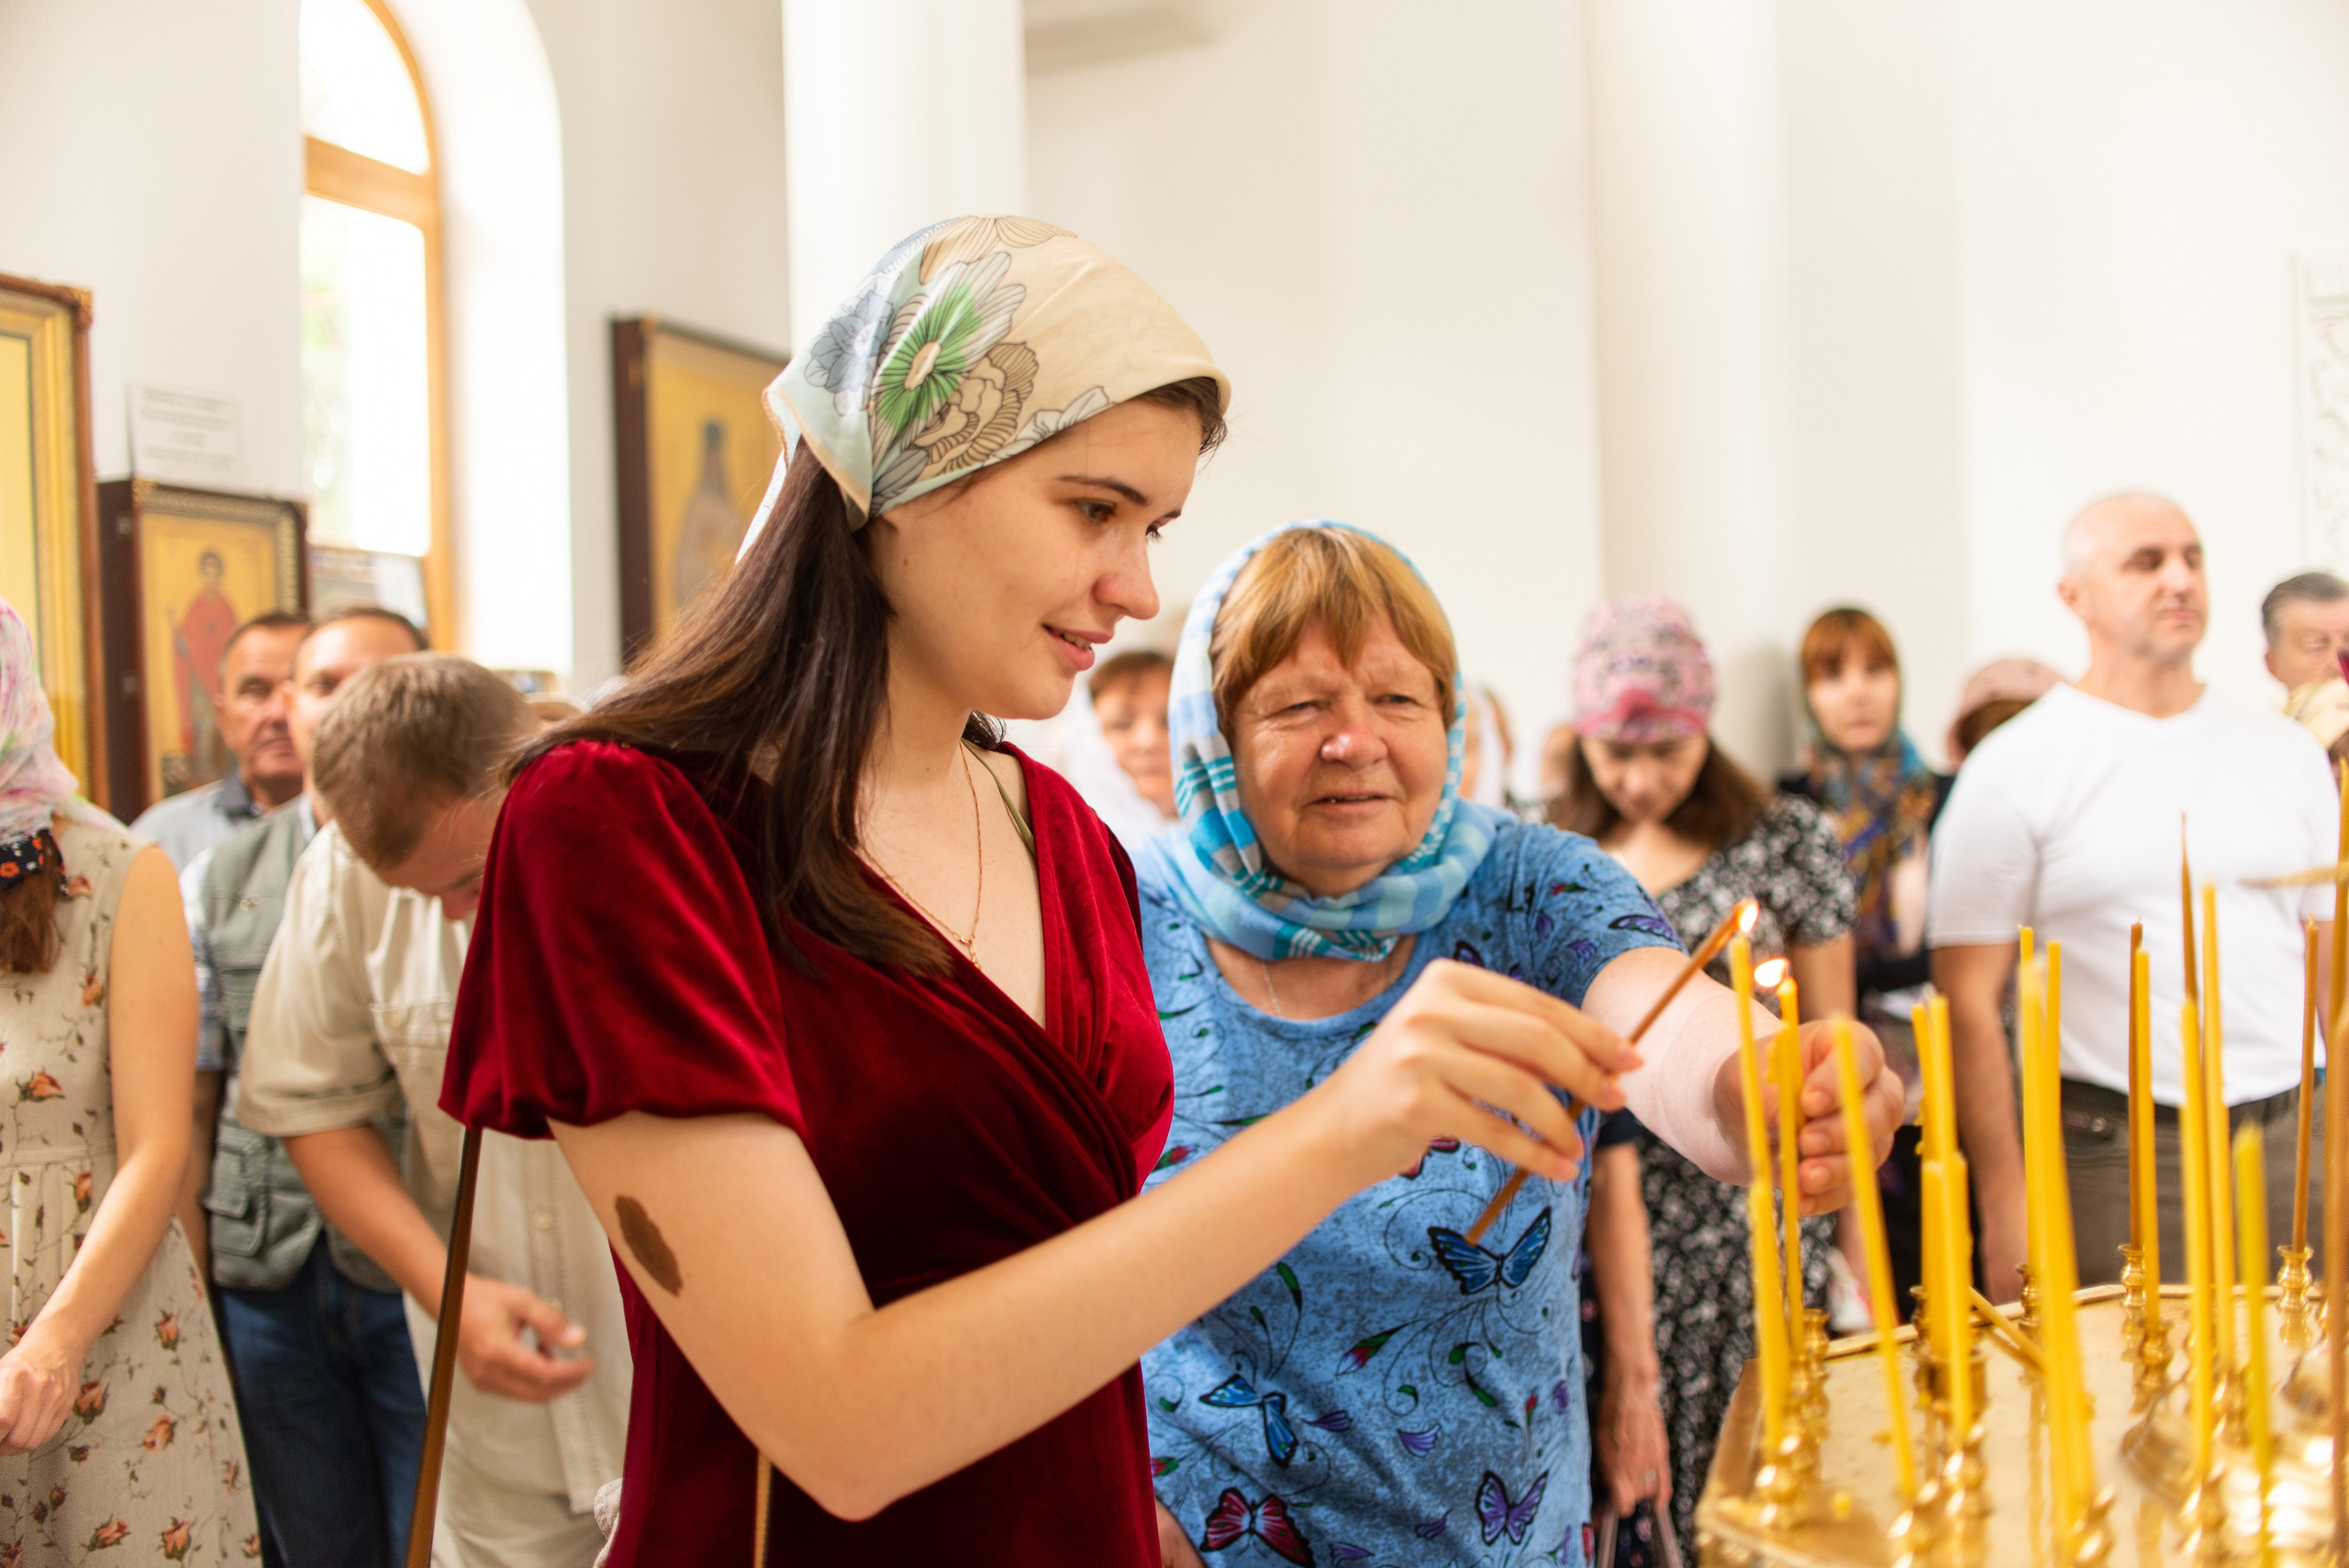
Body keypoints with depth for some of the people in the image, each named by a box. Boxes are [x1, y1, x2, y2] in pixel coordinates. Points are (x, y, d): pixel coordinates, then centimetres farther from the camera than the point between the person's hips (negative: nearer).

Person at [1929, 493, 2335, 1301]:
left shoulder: (2287, 751, 11)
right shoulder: (2011, 770, -3)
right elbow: (1970, 1002, -6)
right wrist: (2007, 1207, -11)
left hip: (2293, 1143, 4)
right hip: (2114, 1164, -4)